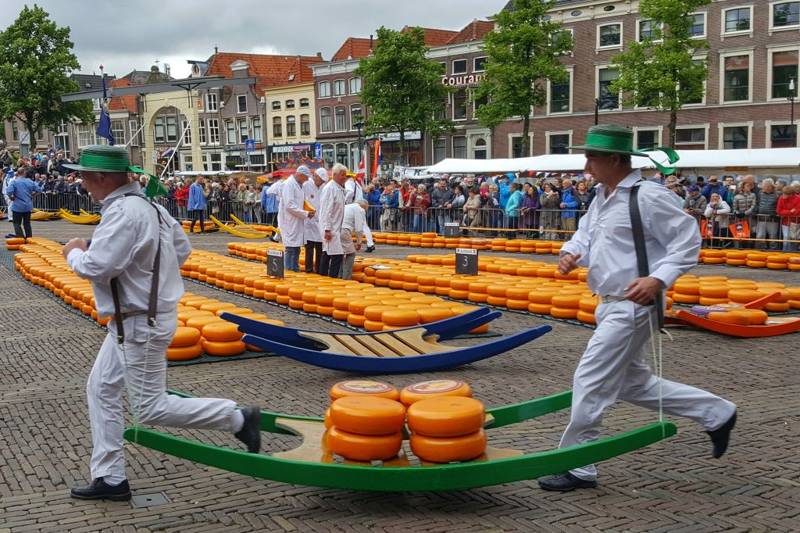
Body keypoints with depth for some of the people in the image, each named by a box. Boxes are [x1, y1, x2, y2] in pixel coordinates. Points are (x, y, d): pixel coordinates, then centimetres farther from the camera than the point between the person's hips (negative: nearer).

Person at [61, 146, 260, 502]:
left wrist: (74, 252, -7)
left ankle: (238, 419, 7)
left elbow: (94, 268, -27)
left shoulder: (123, 212, -24)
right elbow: (182, 248, 15)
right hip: (132, 320, 10)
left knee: (150, 409, -1)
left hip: (141, 323, -10)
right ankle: (110, 478, 23)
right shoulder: (148, 204, 6)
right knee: (101, 390, 15)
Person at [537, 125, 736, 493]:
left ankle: (578, 467, 7)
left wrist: (659, 279, -26)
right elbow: (585, 234, 19)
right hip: (611, 306, 10)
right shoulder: (602, 197, 11)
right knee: (633, 384, 19)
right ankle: (717, 413, 32)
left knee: (591, 381, -6)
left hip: (632, 307, -10)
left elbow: (688, 240, -14)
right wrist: (571, 254, -4)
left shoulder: (648, 197, -16)